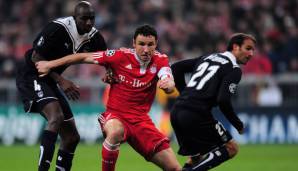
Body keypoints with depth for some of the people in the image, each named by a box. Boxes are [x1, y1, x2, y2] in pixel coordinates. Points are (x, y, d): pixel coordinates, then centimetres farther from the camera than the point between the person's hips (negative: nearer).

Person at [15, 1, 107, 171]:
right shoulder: (57, 28, -23)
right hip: (31, 76, -8)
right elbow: (36, 57, -20)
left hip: (49, 80, 8)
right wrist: (61, 80, -25)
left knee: (72, 137, 6)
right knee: (56, 116, -31)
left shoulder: (94, 37, -3)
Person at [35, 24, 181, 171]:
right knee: (115, 132, -41)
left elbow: (169, 83, -23)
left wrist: (168, 84, -48)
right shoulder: (121, 56, -10)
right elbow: (84, 57, -2)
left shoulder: (160, 60, -5)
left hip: (141, 119, 3)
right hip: (116, 116, -3)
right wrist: (50, 64, -1)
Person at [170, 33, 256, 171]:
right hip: (196, 115, -8)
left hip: (176, 112, 8)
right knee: (231, 148, 4)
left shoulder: (208, 57, 21)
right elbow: (223, 101, -15)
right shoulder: (234, 70, -2)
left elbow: (176, 68, 20)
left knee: (197, 156, 24)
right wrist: (238, 125, -1)